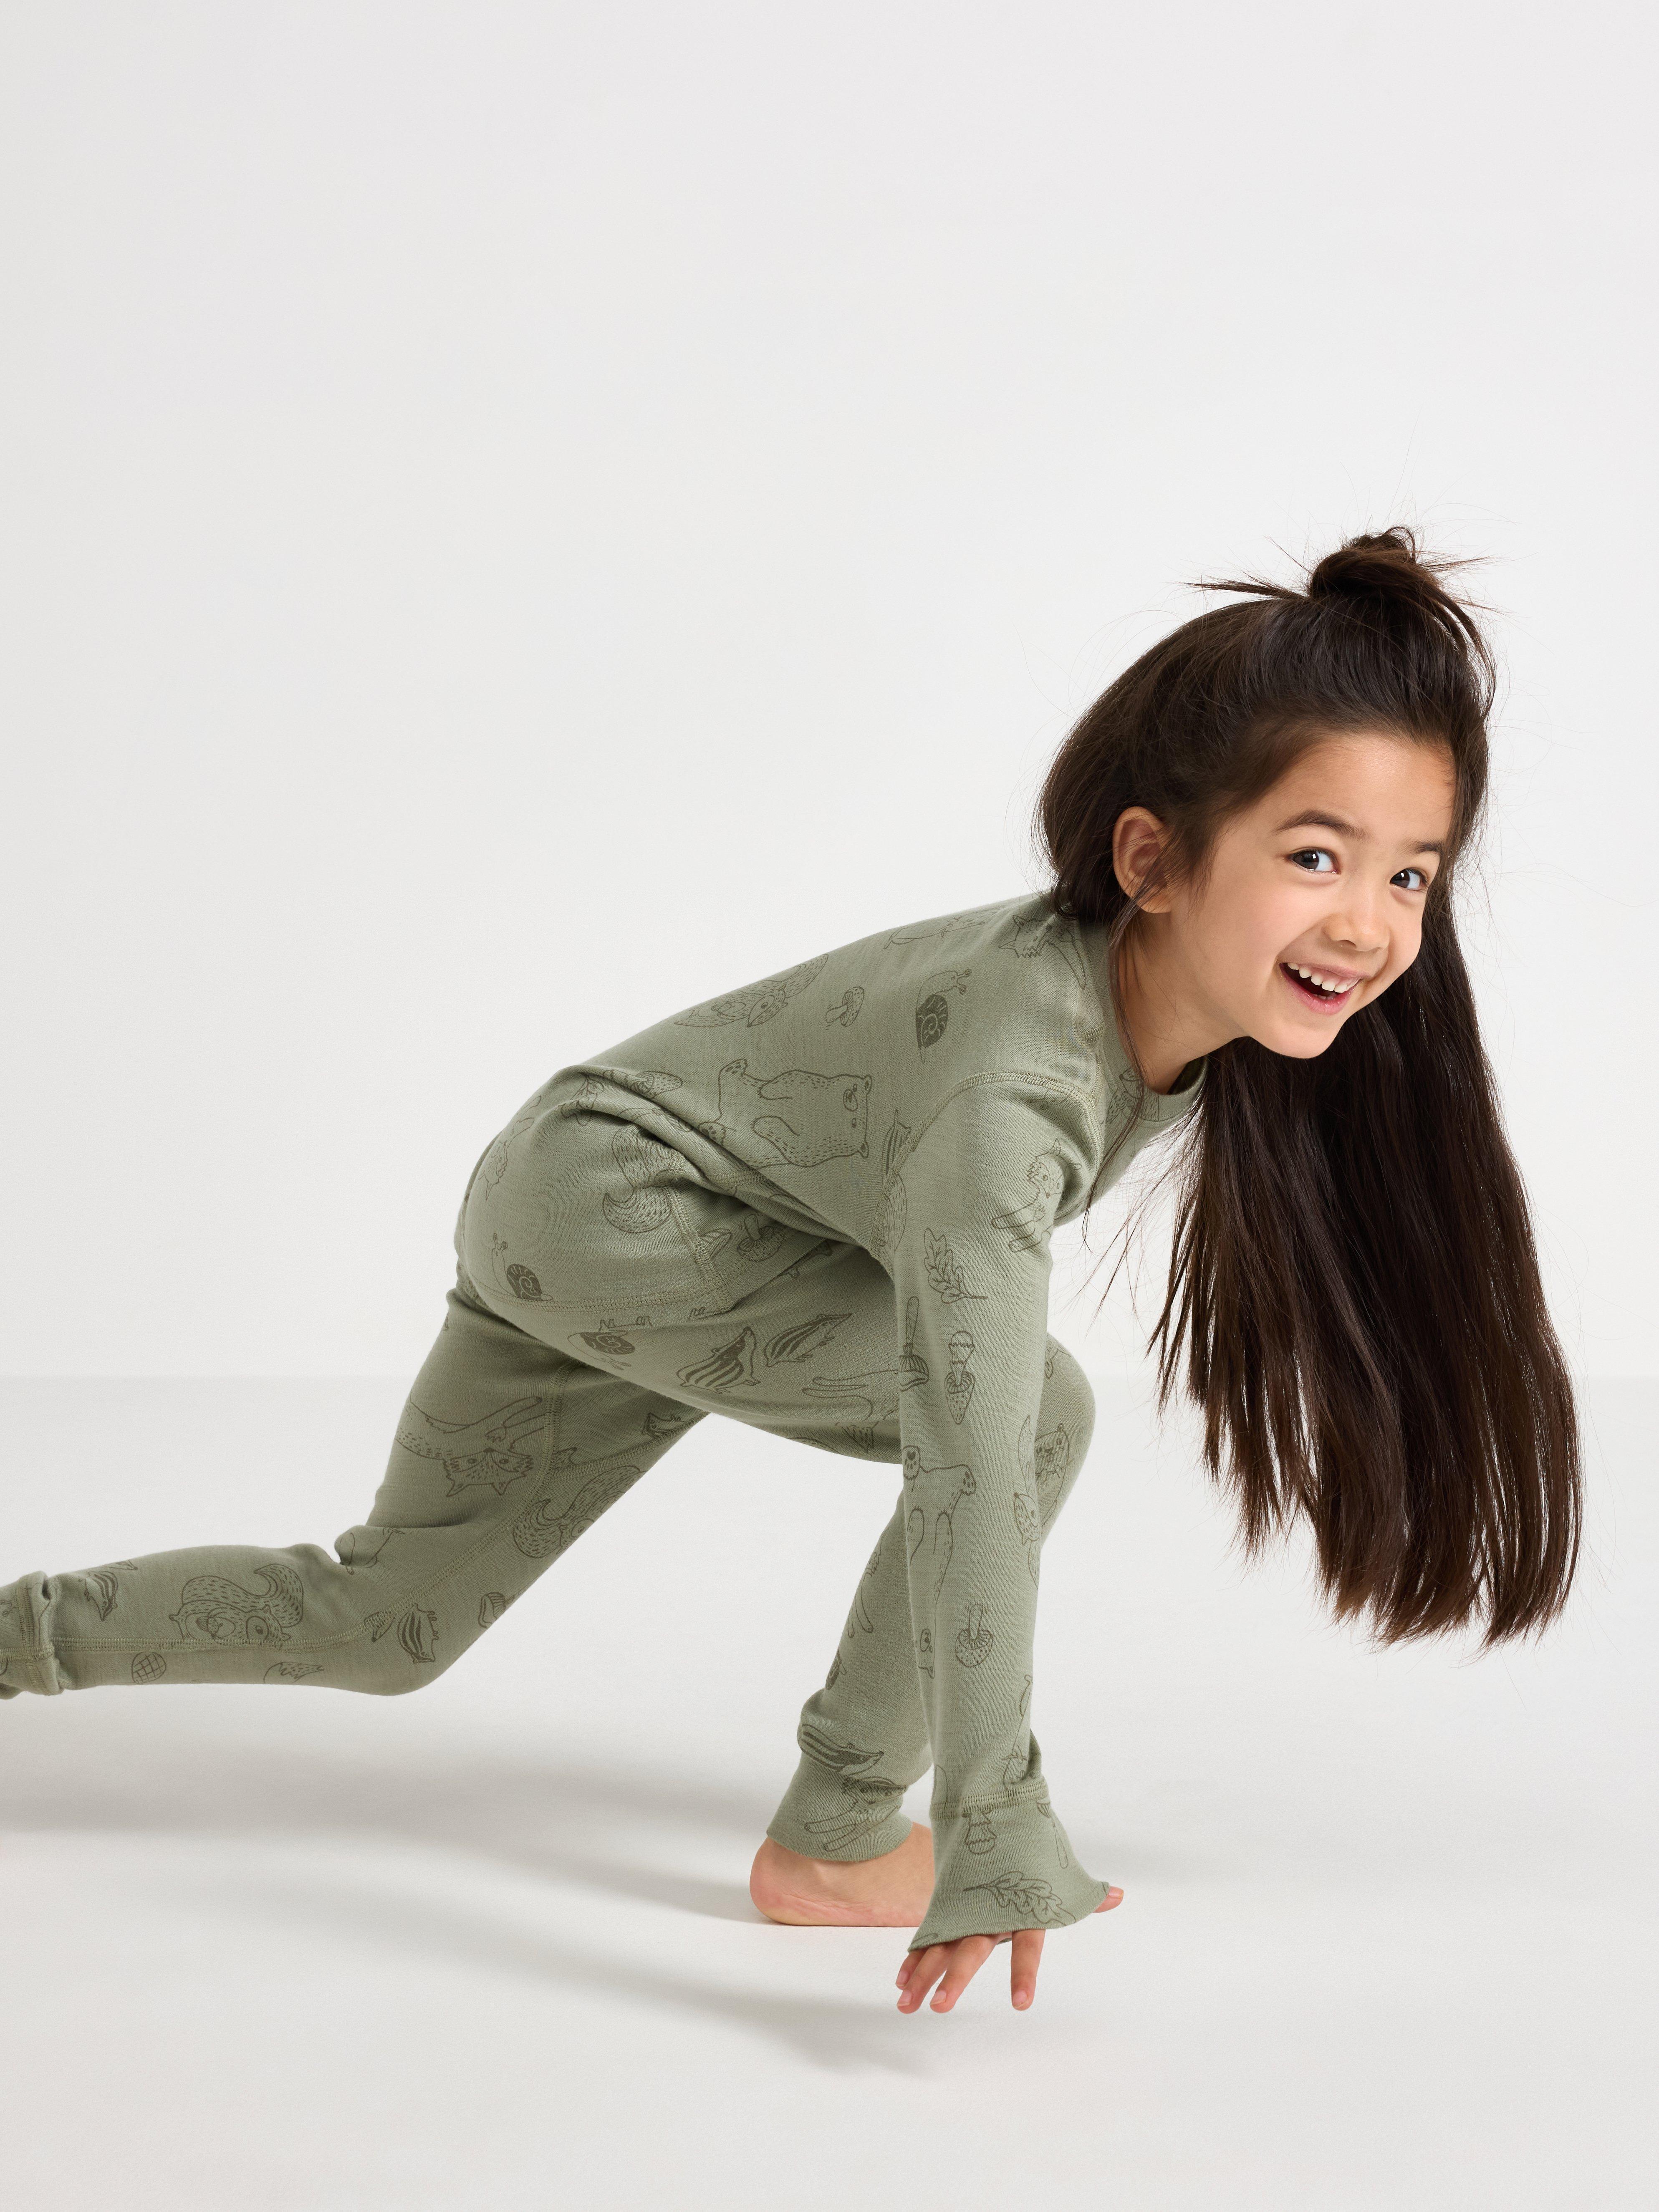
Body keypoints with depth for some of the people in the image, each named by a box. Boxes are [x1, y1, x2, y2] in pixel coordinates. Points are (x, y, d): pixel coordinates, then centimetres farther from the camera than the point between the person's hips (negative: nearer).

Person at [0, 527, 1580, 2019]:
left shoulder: (1201, 996, -12)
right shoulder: (1013, 1086, -37)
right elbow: (968, 1462, -41)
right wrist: (994, 1840, -40)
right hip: (600, 1194, -8)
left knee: (385, 1629, 17)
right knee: (1030, 1411, -21)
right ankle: (836, 1840, -5)